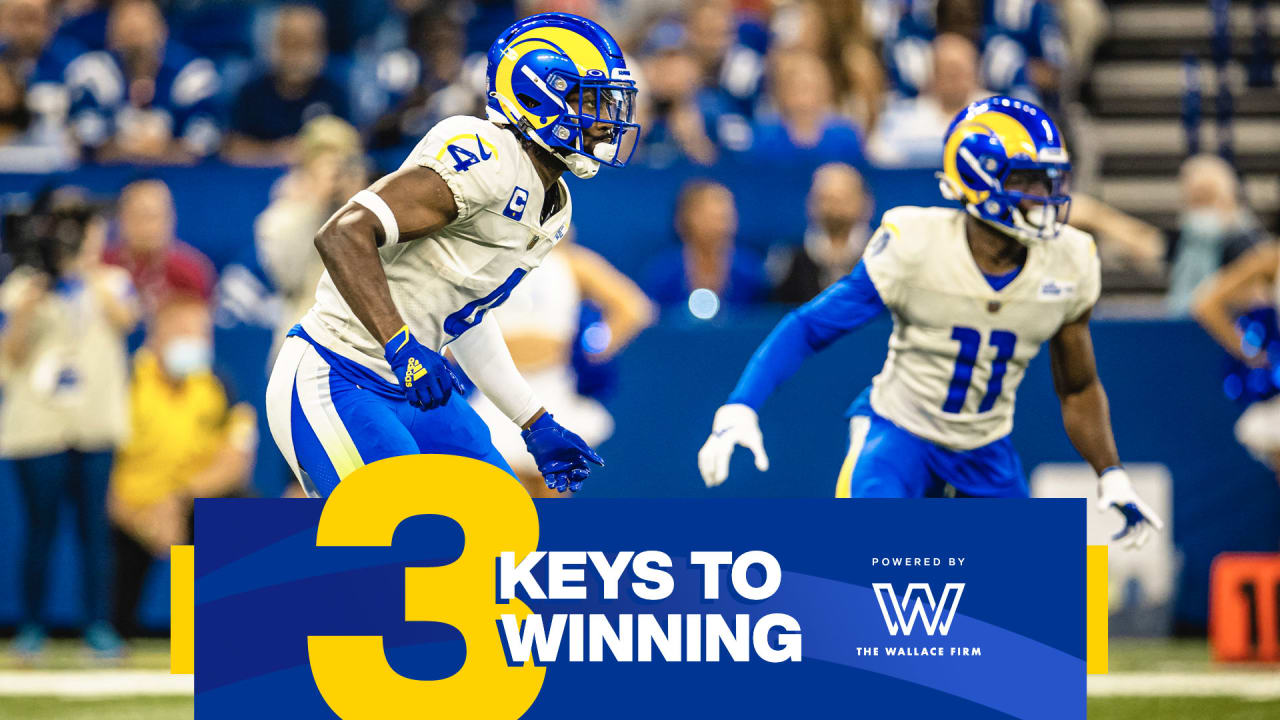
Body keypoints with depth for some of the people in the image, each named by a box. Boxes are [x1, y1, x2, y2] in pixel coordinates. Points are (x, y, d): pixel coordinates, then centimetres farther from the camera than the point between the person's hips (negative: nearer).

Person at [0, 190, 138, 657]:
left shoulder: (110, 282, 12)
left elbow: (124, 319, -8)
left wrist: (89, 273, -7)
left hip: (96, 422, 2)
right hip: (39, 422, -2)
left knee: (94, 524, -1)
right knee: (41, 526, -1)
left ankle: (99, 625, 2)